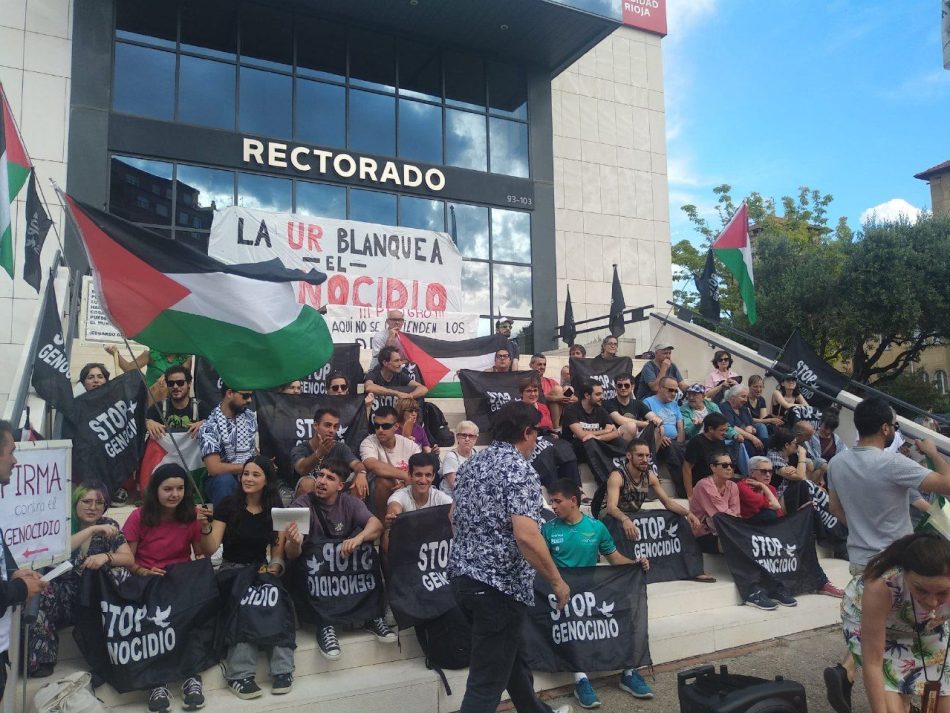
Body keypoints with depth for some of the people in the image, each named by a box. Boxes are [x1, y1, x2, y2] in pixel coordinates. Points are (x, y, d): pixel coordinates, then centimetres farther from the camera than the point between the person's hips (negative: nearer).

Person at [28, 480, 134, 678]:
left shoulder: (109, 525, 4)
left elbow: (129, 559, -3)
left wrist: (106, 556, -22)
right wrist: (92, 529, -27)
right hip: (65, 594, -1)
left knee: (121, 575, -26)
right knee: (44, 592, -31)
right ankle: (39, 658, -19)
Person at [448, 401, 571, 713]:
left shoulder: (472, 463, 9)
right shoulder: (520, 470, -17)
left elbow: (454, 517, 20)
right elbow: (525, 536, -26)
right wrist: (557, 580, -15)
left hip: (463, 576, 9)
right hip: (499, 584, -9)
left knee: (510, 654, 26)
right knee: (487, 680, 1)